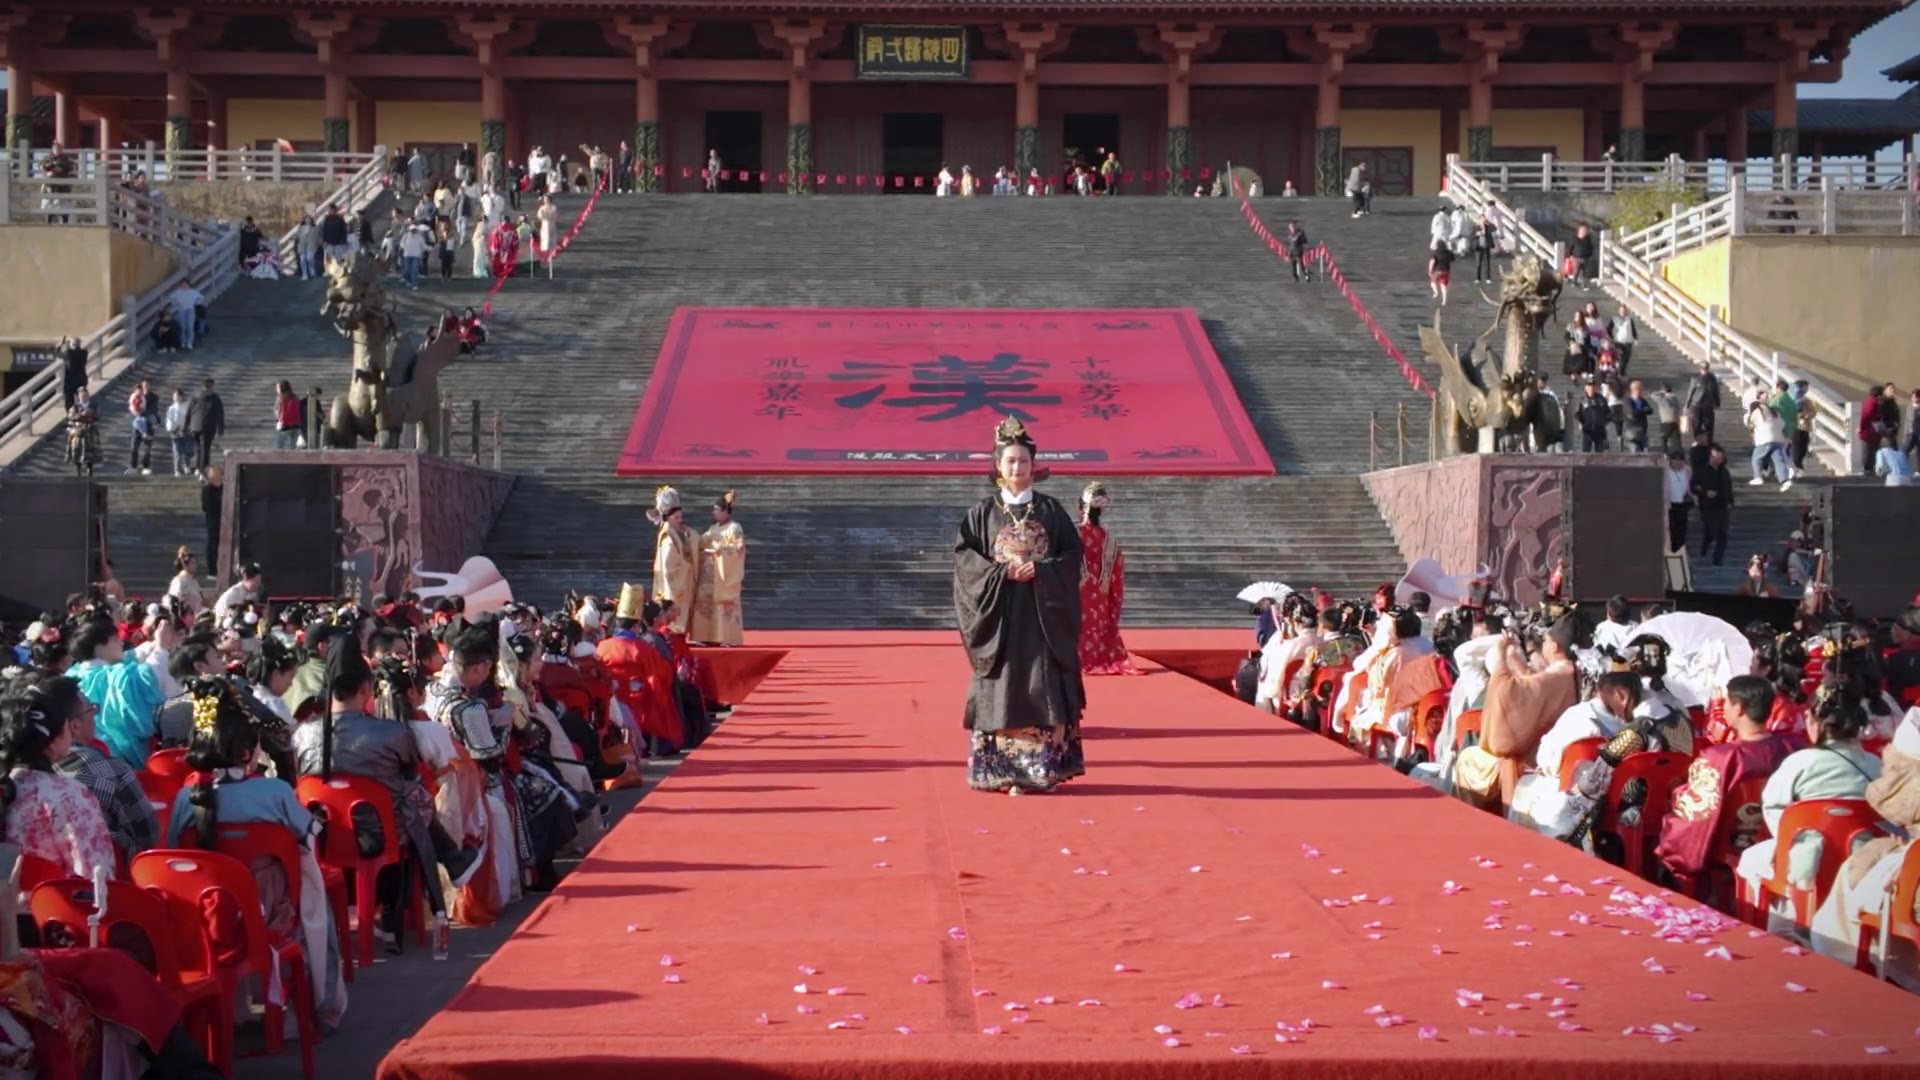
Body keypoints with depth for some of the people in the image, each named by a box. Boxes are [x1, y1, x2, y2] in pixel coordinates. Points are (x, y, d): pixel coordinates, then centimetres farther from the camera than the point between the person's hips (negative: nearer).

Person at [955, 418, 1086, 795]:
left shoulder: (1051, 509, 6)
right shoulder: (983, 512, 5)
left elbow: (1073, 554, 3)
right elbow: (963, 554, -1)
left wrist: (1040, 570, -13)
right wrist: (1001, 572, -14)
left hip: (1043, 613, 0)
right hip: (999, 612, 0)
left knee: (1044, 689, -5)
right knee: (1003, 689, -2)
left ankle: (1046, 767, -1)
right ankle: (1004, 771, 2)